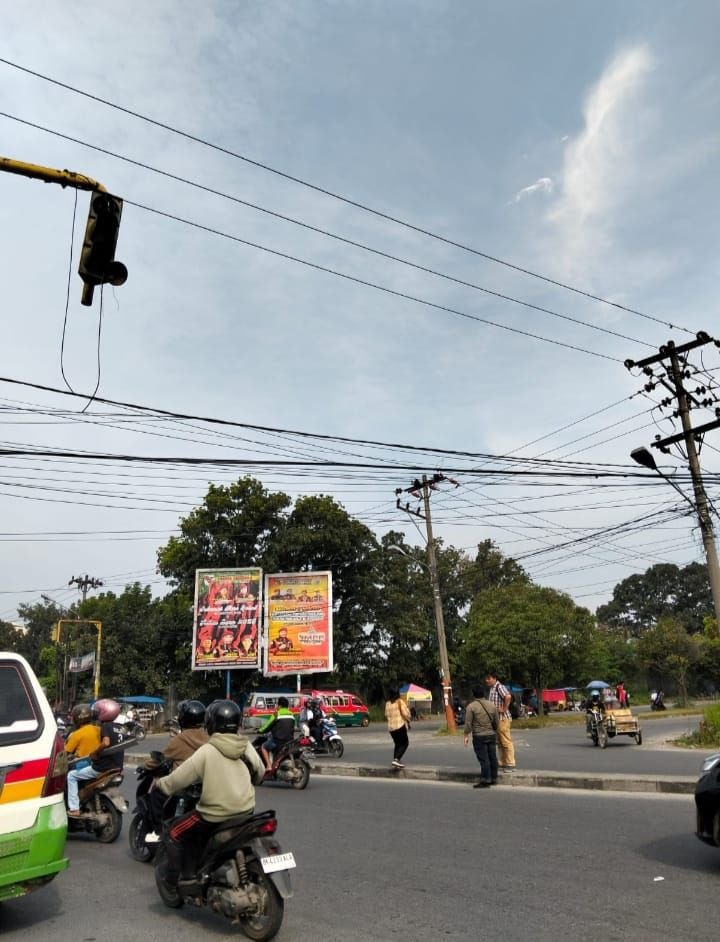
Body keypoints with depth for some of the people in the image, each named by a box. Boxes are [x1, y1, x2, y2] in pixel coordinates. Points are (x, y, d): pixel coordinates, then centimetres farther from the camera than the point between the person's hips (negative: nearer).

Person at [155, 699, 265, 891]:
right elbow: (260, 774, 12)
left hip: (215, 815, -6)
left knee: (176, 832, 16)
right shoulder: (247, 747, -2)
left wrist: (160, 783, 9)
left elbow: (178, 778, -10)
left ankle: (172, 881, 18)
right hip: (246, 811, 6)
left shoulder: (207, 751, -16)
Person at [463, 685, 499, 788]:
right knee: (493, 757, 12)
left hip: (479, 736, -5)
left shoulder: (471, 706, -9)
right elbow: (497, 722, 10)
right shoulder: (492, 705, 6)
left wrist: (466, 736, -2)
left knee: (483, 759, -3)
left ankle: (486, 780, -2)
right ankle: (494, 779, 20)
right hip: (492, 735, 5)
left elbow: (468, 723, -11)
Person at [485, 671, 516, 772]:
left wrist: (504, 709, -24)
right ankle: (502, 763, 23)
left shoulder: (499, 687, -15)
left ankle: (510, 765, 1)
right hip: (495, 719, 10)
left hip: (503, 719, -10)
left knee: (506, 742, -4)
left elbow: (508, 697, -32)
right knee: (499, 743, 15)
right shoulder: (490, 688, 13)